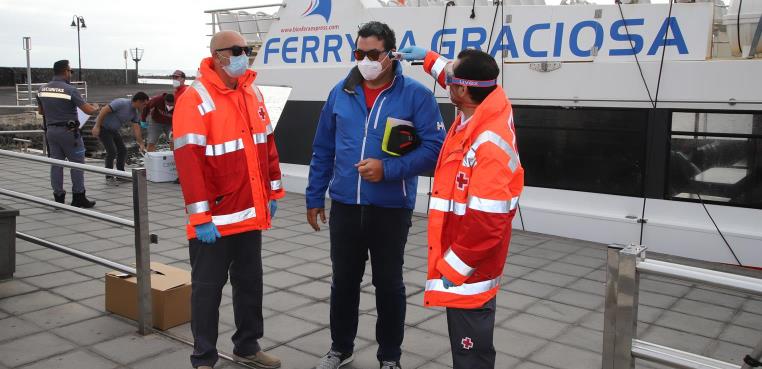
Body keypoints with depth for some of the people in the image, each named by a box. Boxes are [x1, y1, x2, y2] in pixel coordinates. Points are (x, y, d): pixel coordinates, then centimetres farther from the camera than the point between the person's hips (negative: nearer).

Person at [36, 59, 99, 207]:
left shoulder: (42, 89, 6)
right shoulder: (70, 90, -14)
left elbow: (41, 111, 18)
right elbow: (88, 110, -15)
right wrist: (95, 107, 6)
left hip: (51, 130, 6)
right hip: (68, 131, -6)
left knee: (56, 164, 10)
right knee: (77, 163, 3)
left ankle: (59, 198, 13)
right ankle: (78, 197, 4)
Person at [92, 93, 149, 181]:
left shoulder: (135, 113, -1)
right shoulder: (121, 103, -25)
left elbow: (136, 128, -2)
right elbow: (104, 110, -27)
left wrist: (141, 144, -8)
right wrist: (97, 126, -27)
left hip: (113, 130, 9)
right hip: (103, 127, -9)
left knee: (123, 150, 6)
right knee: (112, 151, -14)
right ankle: (109, 177, -3)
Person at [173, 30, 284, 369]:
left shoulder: (253, 93, 8)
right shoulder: (196, 99, -14)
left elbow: (267, 144, 14)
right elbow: (187, 160, -19)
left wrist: (273, 192, 13)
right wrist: (200, 217, -21)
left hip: (251, 212, 7)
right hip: (216, 218, -7)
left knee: (250, 282, 18)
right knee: (208, 287, 7)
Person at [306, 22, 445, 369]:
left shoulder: (416, 95, -7)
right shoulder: (341, 93, 5)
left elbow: (435, 146, -12)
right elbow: (323, 150, 10)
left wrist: (388, 168, -21)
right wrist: (314, 197, 10)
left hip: (391, 209, -3)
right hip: (344, 206, 3)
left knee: (388, 284, 12)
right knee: (344, 281, 16)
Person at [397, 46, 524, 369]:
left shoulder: (490, 144, -29)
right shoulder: (482, 111, -1)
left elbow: (487, 223, -30)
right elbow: (462, 80, 25)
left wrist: (453, 269, -20)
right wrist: (429, 59, 30)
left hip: (468, 274, -10)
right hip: (459, 267, 10)